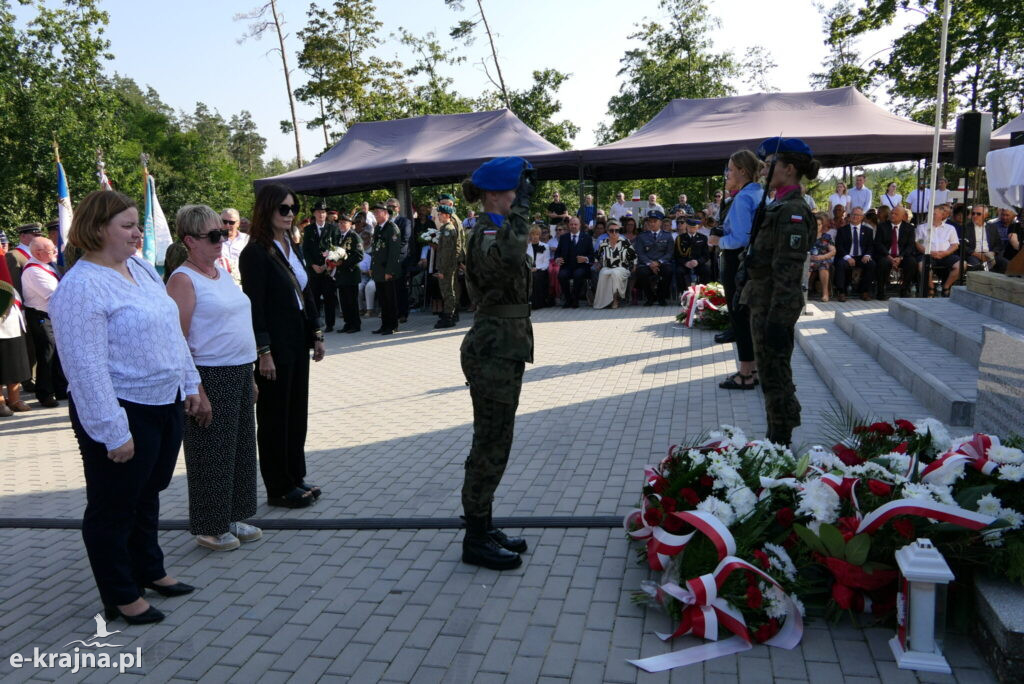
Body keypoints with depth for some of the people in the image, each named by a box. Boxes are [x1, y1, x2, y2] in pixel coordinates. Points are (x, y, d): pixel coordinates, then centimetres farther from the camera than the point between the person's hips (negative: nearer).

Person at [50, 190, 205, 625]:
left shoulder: (142, 269, 8)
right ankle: (121, 597, 25)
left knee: (148, 493, 23)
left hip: (166, 405, 8)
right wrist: (113, 433, -22)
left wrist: (190, 387, 14)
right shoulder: (81, 287, -18)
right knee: (114, 507, 9)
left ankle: (149, 571, 41)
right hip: (124, 413, -8)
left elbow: (172, 333, 15)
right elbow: (86, 367, -22)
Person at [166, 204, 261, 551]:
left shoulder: (222, 271, 12)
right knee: (212, 453, 3)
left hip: (240, 372, 8)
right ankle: (209, 528, 19)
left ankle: (232, 518, 30)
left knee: (241, 447, 15)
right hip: (210, 376, -8)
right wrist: (194, 390, -19)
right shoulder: (183, 279, -12)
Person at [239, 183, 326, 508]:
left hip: (298, 340, 8)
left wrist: (317, 334, 11)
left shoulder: (292, 248, 11)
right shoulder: (256, 252, -13)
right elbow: (254, 305, -16)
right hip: (275, 344, -8)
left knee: (297, 410, 14)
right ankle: (279, 488, 16)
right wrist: (263, 352, -19)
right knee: (274, 415, 4)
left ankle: (295, 476, 27)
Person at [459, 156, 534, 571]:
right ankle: (476, 541, 11)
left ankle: (483, 528, 28)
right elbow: (506, 257, -42)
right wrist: (521, 206, -33)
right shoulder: (489, 231, -16)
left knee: (492, 444, 16)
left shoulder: (493, 228, 16)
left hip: (499, 351, 11)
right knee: (491, 447, -2)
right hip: (494, 353, -11)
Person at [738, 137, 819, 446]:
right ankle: (777, 440, 30)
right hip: (763, 301, 10)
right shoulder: (780, 206, 14)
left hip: (774, 306, -10)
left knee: (774, 377, -1)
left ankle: (780, 444, 11)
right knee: (774, 375, 18)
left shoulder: (792, 210, -17)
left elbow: (787, 271, -22)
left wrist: (776, 319, -22)